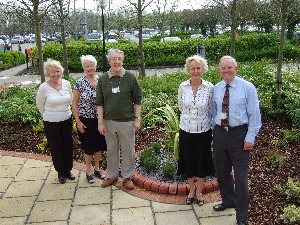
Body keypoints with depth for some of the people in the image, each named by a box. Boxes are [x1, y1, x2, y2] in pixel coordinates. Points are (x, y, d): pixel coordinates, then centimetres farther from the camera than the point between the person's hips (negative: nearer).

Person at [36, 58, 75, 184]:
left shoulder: (66, 84, -5)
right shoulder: (44, 87, -14)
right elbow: (40, 105, 0)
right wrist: (49, 115, 8)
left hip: (67, 120, 3)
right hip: (51, 123, -3)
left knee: (68, 146, 13)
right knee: (56, 148, 9)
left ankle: (68, 170, 32)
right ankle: (61, 172, 27)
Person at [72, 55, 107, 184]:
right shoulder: (80, 83, -10)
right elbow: (74, 103, -7)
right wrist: (78, 121, -10)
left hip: (99, 119, 3)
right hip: (86, 120, -3)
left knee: (99, 144, 14)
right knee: (88, 146, 9)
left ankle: (97, 169, 34)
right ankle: (89, 171, 27)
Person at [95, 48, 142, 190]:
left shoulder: (130, 78, -4)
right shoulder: (103, 79, 0)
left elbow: (137, 100, 0)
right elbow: (99, 102, 2)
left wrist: (137, 119, -5)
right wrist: (100, 122, -2)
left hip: (127, 121, -2)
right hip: (109, 121, 2)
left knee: (128, 150, 8)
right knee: (111, 150, 14)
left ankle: (127, 177, 25)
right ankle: (112, 175, 31)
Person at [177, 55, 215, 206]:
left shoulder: (210, 87, -10)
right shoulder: (183, 87, -6)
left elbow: (211, 110, 1)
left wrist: (201, 119, 6)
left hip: (203, 131, -1)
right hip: (186, 130, 1)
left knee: (202, 162, 12)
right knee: (188, 161, 14)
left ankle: (199, 192, 32)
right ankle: (191, 190, 35)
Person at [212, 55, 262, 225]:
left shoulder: (247, 87, -7)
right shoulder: (216, 89, 5)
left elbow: (254, 114, -7)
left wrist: (250, 138, -11)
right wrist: (215, 131, 10)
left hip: (239, 134, -4)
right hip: (219, 133, 5)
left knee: (240, 175, 2)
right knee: (222, 171, 17)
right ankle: (228, 200, 42)